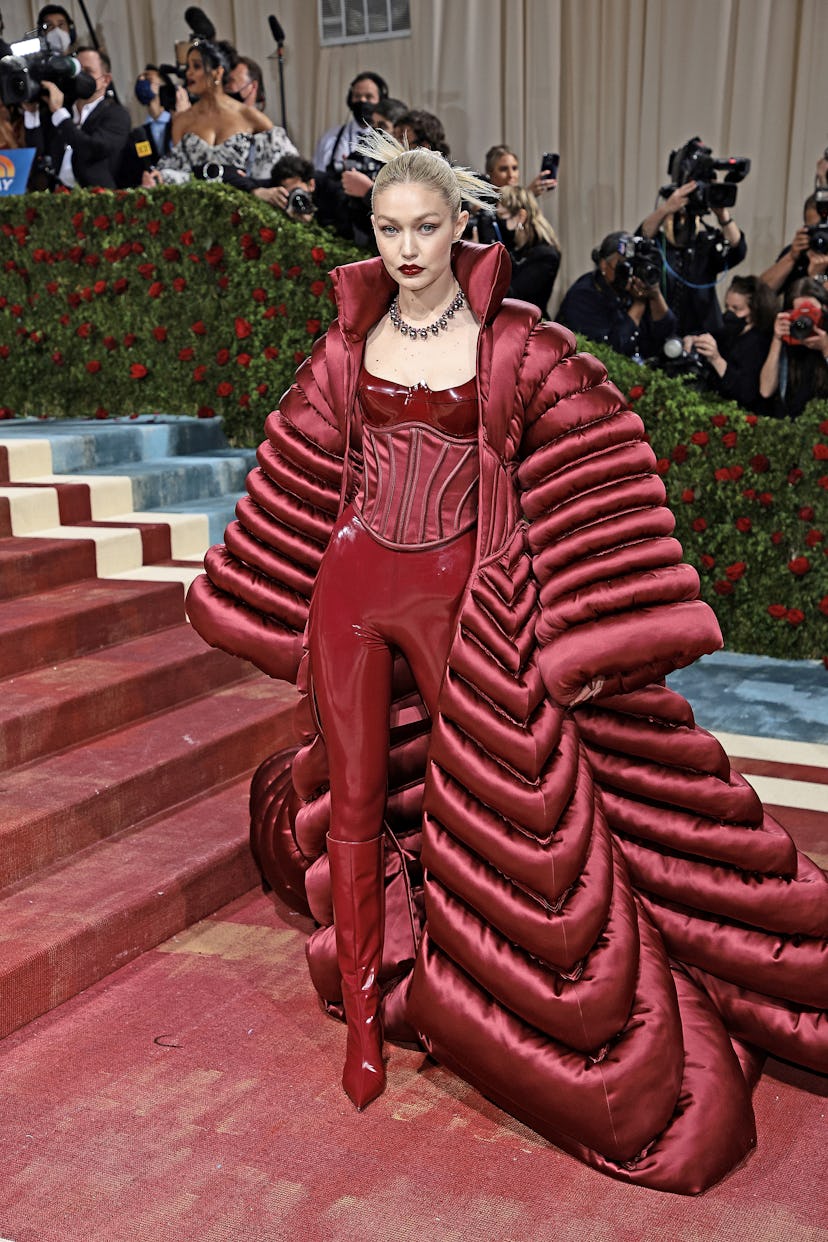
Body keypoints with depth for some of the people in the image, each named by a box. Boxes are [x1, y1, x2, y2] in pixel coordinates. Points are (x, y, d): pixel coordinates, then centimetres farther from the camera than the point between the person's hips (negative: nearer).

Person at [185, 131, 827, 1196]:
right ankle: (365, 1013, 26)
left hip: (461, 600, -3)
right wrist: (270, 606, 18)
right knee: (355, 800, 8)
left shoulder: (517, 346, -6)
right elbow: (303, 475, 14)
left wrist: (592, 634, -11)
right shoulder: (351, 341, 4)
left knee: (489, 807, 4)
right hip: (352, 589, 3)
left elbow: (592, 478, -7)